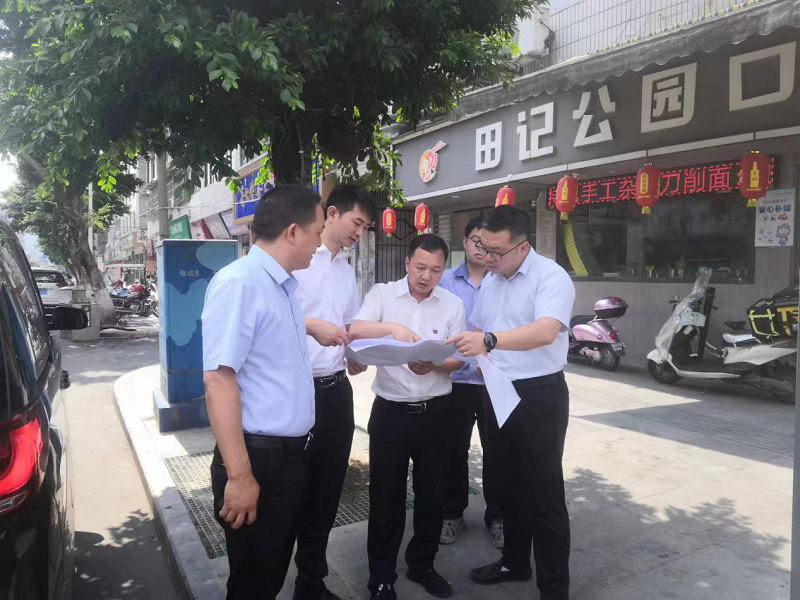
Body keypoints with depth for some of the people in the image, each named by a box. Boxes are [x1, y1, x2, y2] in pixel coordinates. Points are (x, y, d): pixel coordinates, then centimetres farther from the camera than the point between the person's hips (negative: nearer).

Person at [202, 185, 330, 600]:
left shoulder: (284, 285, 9)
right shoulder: (239, 283, -19)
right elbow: (219, 380, -25)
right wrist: (239, 475, -25)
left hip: (290, 454, 8)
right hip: (259, 457, -8)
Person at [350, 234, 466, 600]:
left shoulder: (453, 304, 2)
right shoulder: (382, 294, -2)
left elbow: (458, 359, 0)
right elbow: (354, 330, -17)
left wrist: (432, 365, -21)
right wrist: (392, 327, -34)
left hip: (436, 412, 2)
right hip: (390, 411, -2)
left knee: (431, 492, 15)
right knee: (385, 495, 8)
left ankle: (422, 564, 36)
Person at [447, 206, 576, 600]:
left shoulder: (550, 277, -15)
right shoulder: (489, 280, 10)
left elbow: (545, 331, -31)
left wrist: (489, 341, -43)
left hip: (539, 397, -7)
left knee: (545, 496, 3)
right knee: (509, 487, 21)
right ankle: (515, 562, 40)